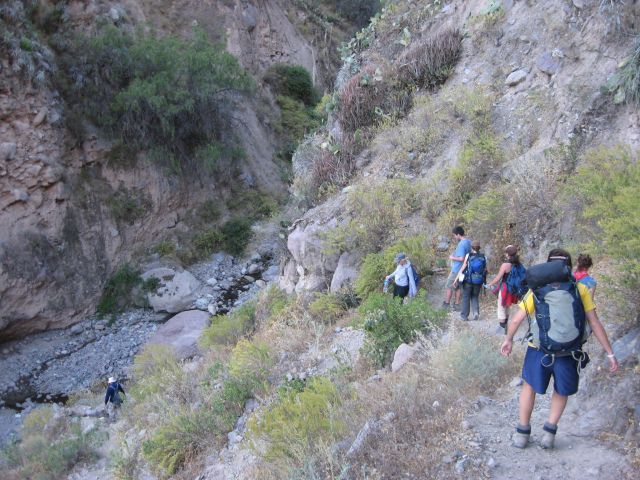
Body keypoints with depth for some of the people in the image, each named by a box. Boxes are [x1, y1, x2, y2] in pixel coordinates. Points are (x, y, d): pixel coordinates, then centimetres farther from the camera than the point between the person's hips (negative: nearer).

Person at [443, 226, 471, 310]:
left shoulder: (461, 244, -25)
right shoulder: (468, 242, 5)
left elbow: (461, 258, -29)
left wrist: (452, 258, -14)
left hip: (457, 270, -9)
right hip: (462, 269, 9)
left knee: (449, 286, 5)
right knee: (457, 287, 16)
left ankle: (447, 303, 15)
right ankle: (457, 304, 22)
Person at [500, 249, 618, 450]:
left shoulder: (537, 290, 0)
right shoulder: (580, 290, -2)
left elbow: (516, 320, 2)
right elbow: (595, 323, -2)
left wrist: (508, 340, 18)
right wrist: (610, 353, 4)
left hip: (539, 351, 0)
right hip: (569, 354, 0)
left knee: (529, 386, 23)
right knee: (561, 391, 26)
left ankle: (522, 431, 30)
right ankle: (550, 430, 26)